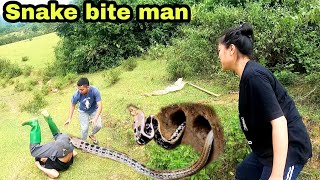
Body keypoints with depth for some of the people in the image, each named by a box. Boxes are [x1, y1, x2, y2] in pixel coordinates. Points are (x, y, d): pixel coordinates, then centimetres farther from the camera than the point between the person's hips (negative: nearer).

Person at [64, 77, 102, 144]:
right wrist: (69, 118, -14)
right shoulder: (77, 94, -32)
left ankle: (92, 135, 23)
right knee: (84, 128, -7)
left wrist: (95, 118, -45)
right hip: (83, 111, 0)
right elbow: (72, 105, -11)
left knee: (98, 125, -10)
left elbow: (100, 105, -35)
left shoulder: (95, 91, -36)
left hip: (94, 110, 0)